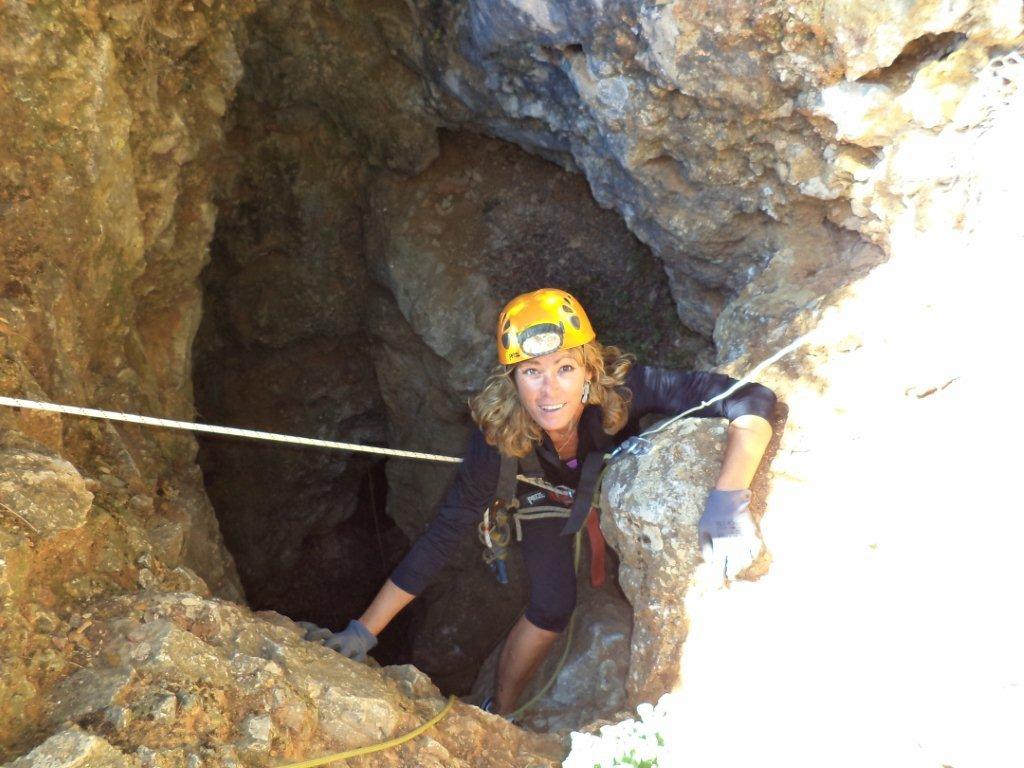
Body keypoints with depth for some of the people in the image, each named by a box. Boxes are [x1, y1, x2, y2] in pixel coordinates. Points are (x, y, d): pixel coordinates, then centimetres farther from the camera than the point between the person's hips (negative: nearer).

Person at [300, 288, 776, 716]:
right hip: (549, 495, -1)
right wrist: (363, 631, -38)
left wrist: (729, 498, -66)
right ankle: (500, 715, 17)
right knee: (551, 610, -7)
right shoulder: (497, 429, -40)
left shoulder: (621, 387, -44)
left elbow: (750, 399, -51)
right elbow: (446, 531, -35)